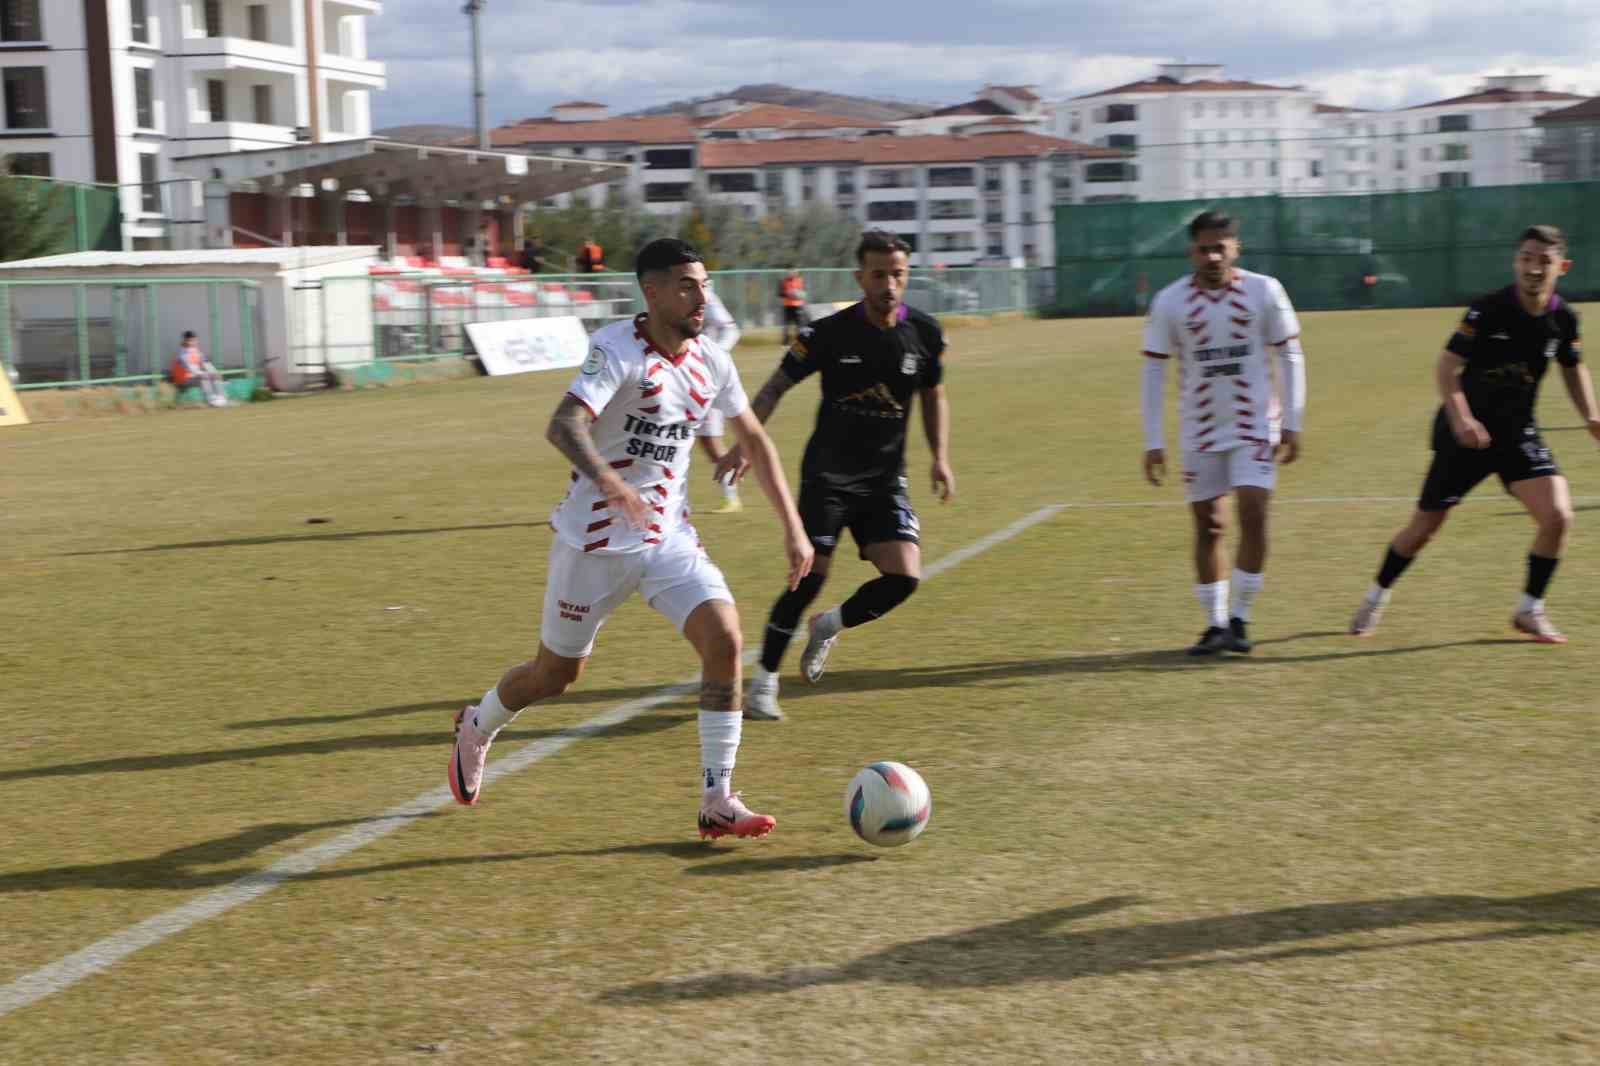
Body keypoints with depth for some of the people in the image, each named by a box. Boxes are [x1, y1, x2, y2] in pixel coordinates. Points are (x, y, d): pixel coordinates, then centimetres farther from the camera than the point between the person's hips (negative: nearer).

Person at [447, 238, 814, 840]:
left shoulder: (711, 362, 1)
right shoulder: (618, 348, -19)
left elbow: (754, 441, 15)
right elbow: (563, 426, -34)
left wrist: (792, 526, 9)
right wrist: (608, 482, -53)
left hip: (670, 537, 5)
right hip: (595, 540, -5)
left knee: (725, 639, -17)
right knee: (556, 674, 10)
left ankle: (718, 803, -9)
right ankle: (475, 730, 43)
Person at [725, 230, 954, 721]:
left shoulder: (924, 333, -3)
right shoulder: (829, 333, -12)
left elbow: (933, 395, 14)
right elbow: (777, 386, -1)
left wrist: (940, 457, 4)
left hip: (886, 478, 3)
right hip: (828, 473, -3)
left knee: (903, 577, -12)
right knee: (810, 578, -12)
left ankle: (829, 626, 17)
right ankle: (763, 682, 5)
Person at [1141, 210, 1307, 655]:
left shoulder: (1263, 291, -7)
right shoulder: (1170, 302, -7)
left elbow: (1290, 357, 1)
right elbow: (1152, 372, -2)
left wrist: (1291, 424, -3)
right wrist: (1153, 442, -6)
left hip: (1255, 426, -1)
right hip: (1200, 431, 1)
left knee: (1253, 514, -12)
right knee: (1206, 526, 4)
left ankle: (1239, 618, 1)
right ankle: (1215, 624, 16)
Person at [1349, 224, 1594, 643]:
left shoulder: (1564, 319, -5)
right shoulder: (1488, 310, -19)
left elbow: (1573, 368, 14)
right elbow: (1446, 367, -20)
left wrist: (1590, 416, 0)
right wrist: (1460, 418, -35)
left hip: (1517, 432, 3)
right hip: (1465, 432, -3)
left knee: (1557, 516, -16)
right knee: (1423, 528, 5)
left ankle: (1529, 610, 3)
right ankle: (1376, 598, 31)